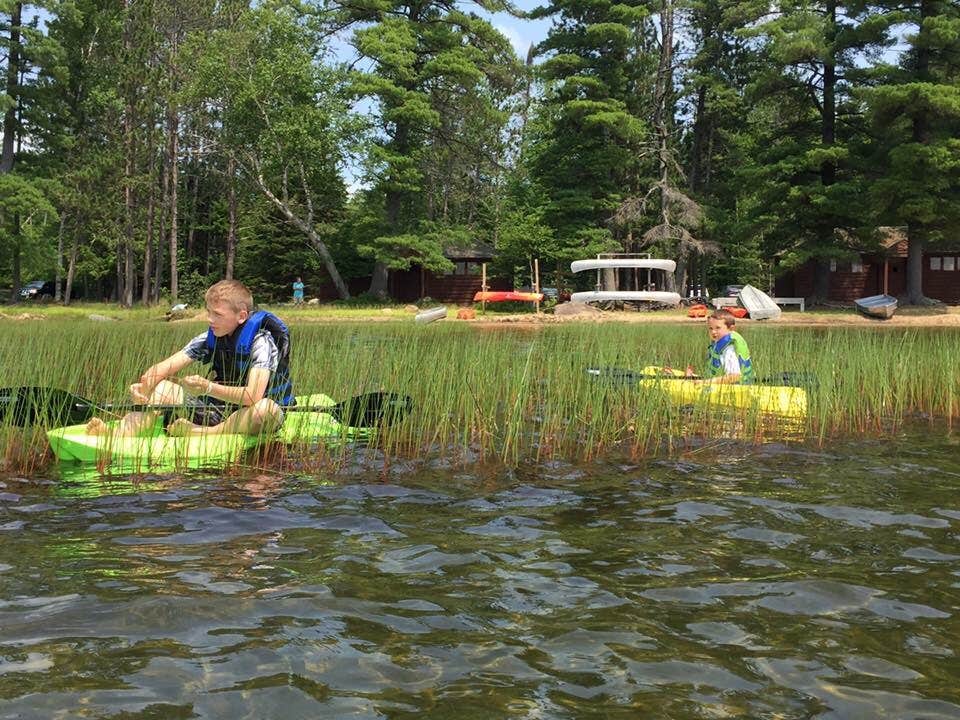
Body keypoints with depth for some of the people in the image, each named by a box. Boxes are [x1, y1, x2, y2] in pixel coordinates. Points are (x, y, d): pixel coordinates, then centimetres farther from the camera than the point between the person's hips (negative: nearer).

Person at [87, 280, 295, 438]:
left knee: (267, 409, -41)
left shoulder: (261, 341, -18)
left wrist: (209, 388, -44)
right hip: (218, 409, 6)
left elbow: (252, 396, -32)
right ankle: (118, 437, -30)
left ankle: (199, 434, -40)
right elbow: (164, 368, -3)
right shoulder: (209, 338, 2)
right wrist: (143, 386, -25)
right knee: (160, 387, -6)